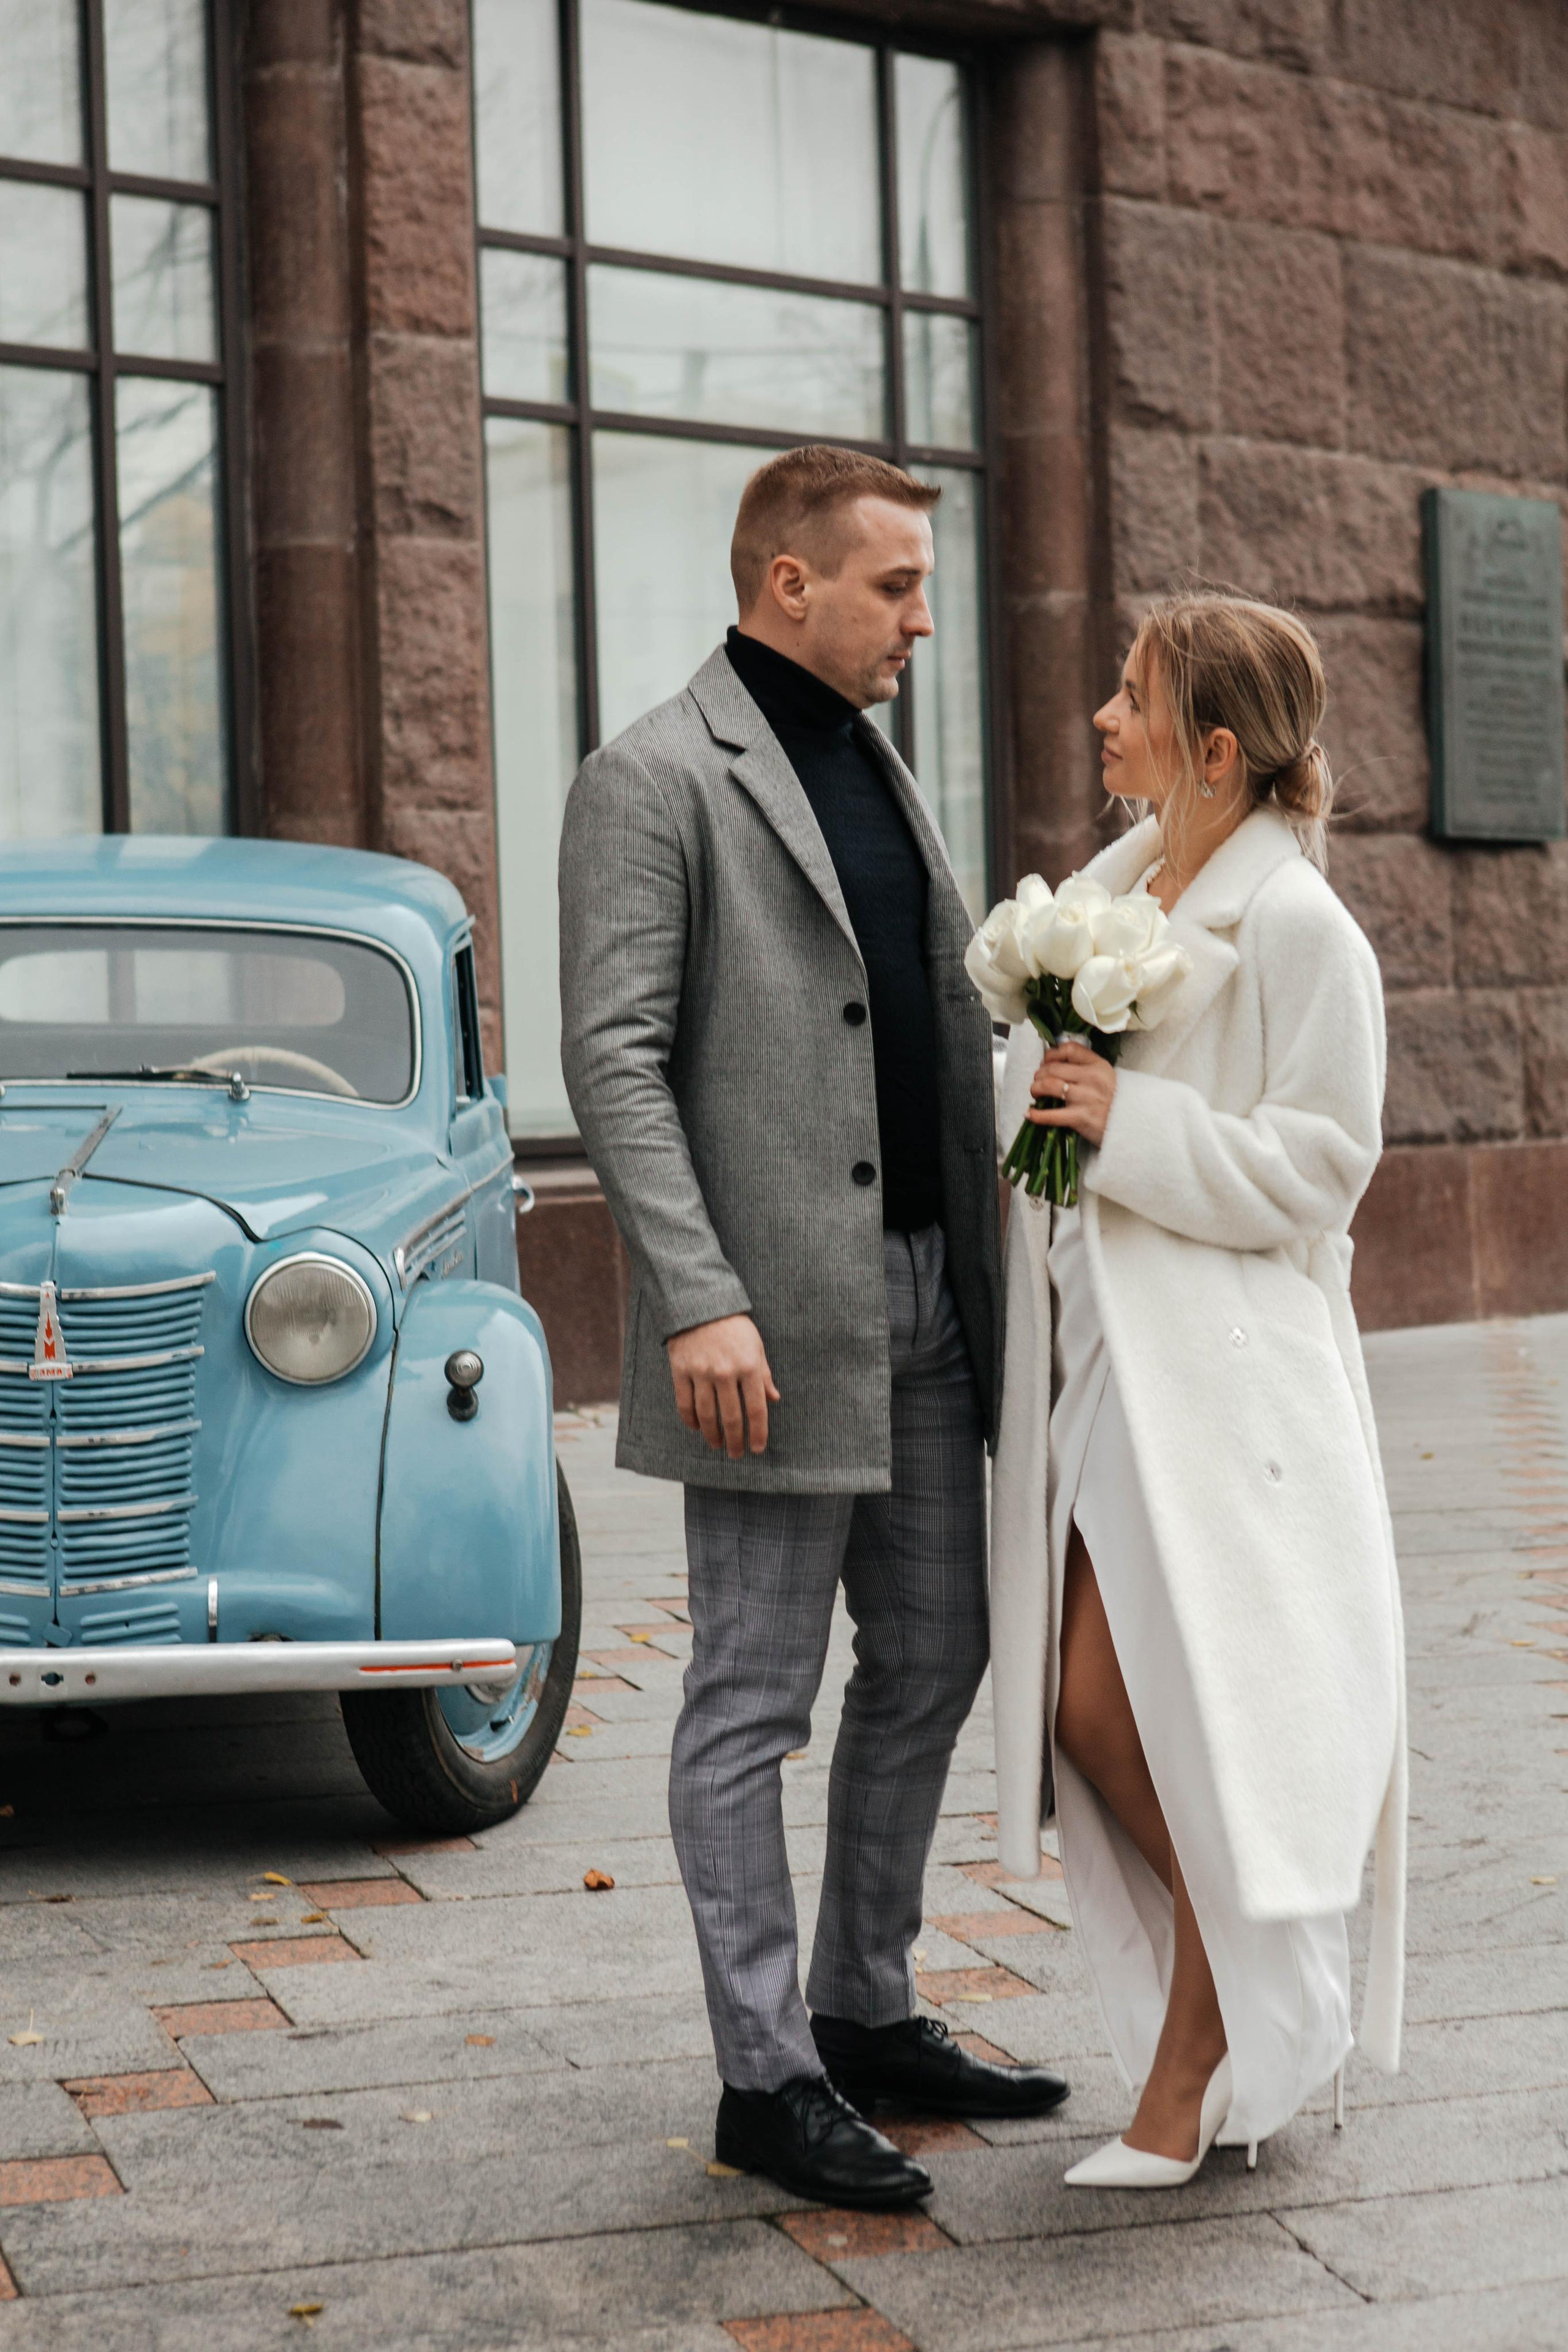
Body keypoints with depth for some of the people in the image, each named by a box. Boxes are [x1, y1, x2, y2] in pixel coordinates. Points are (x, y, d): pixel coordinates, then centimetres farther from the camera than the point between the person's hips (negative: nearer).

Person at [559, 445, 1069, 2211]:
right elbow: (612, 1058, -15)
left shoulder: (876, 768, 17)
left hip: (923, 1298, 9)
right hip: (777, 1318, -9)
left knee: (931, 1661, 14)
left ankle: (865, 2014, 27)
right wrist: (700, 1303, -22)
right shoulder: (654, 782, -9)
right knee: (753, 1699, 0)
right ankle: (764, 2079, 9)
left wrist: (990, 1241, 10)